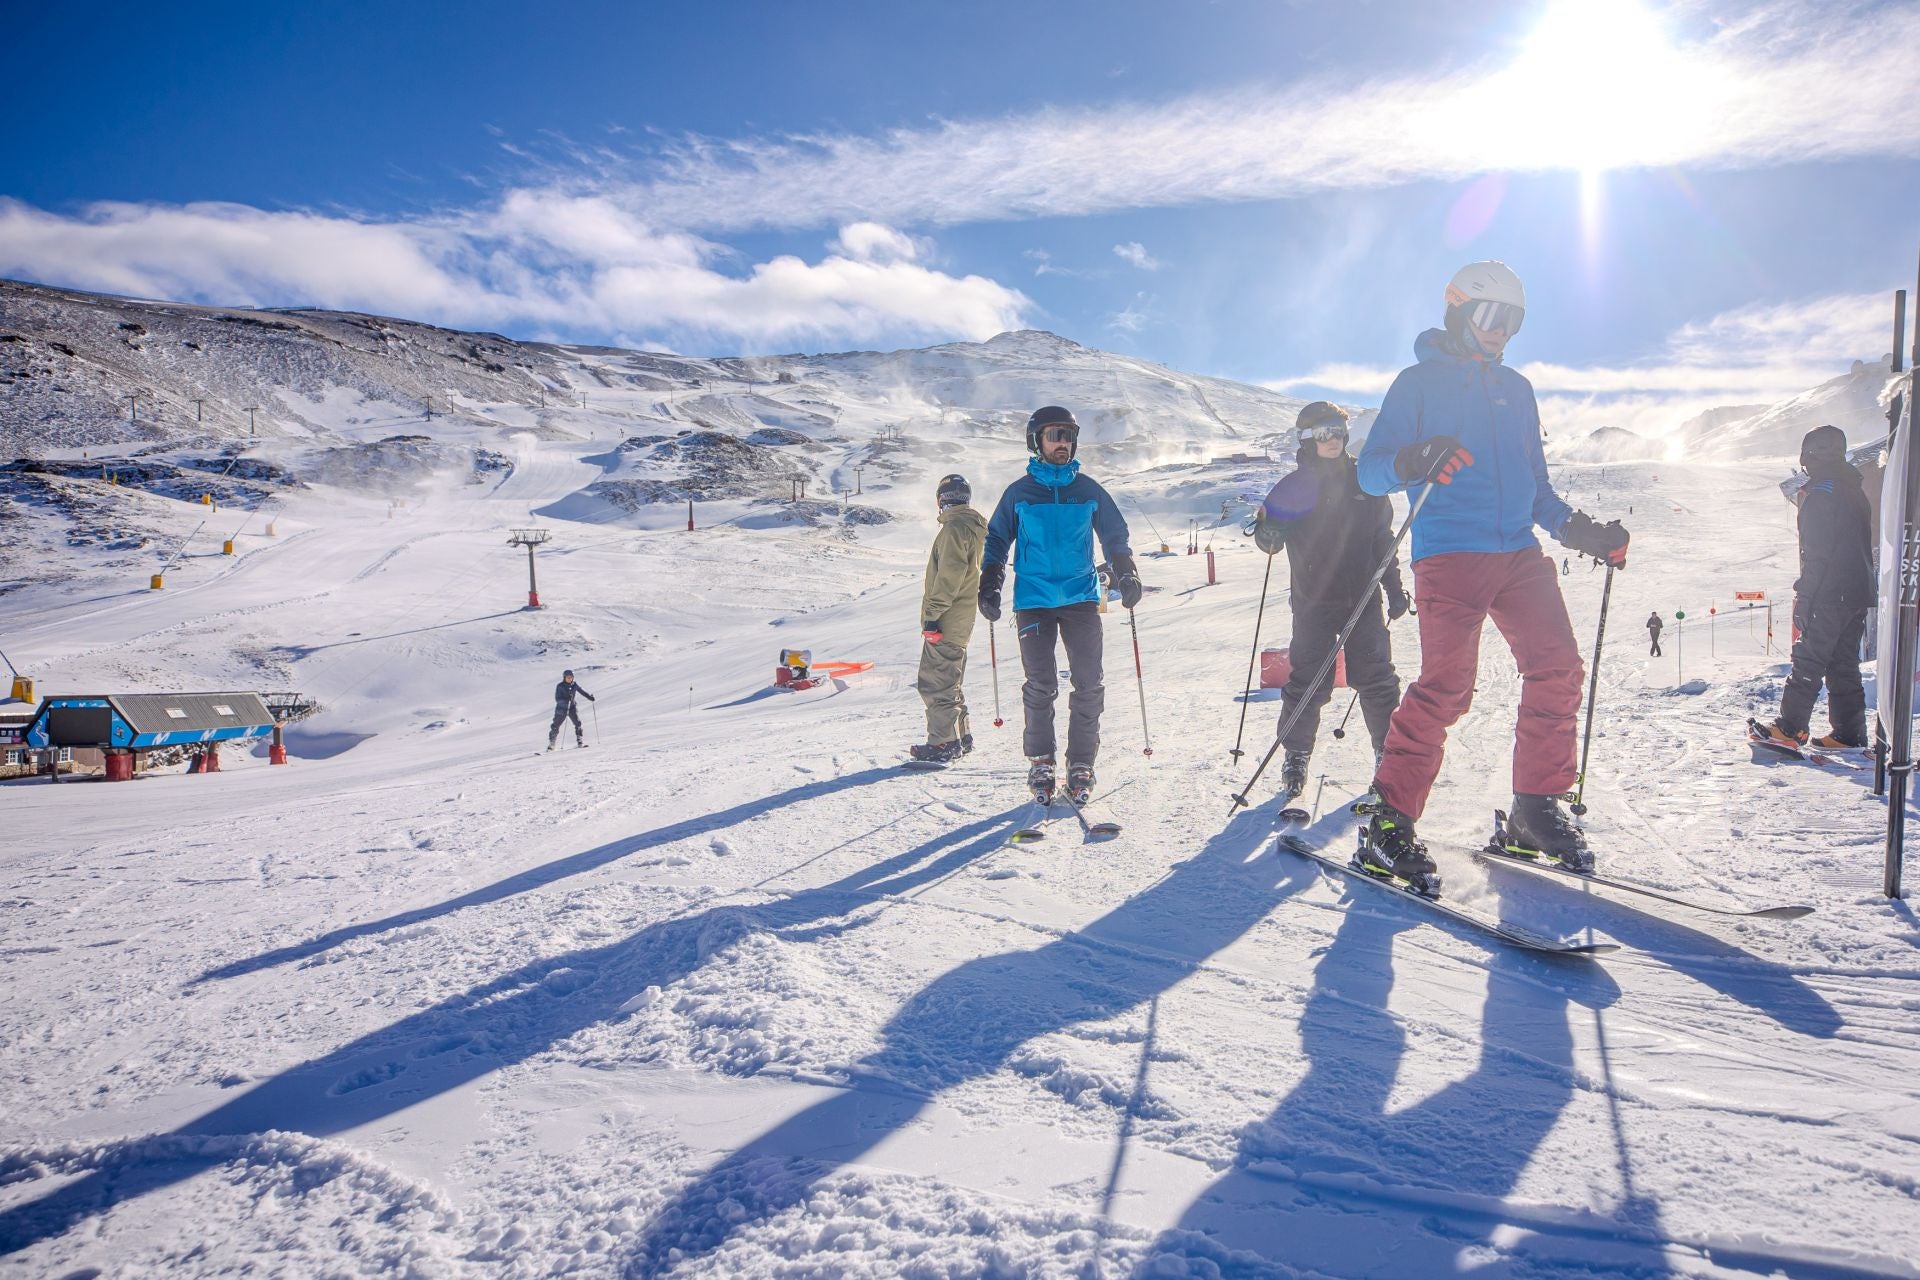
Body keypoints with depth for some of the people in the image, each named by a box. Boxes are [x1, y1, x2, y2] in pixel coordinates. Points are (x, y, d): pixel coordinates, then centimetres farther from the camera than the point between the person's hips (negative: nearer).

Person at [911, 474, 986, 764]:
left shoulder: (955, 528, -15)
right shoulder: (975, 528, 16)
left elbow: (949, 575, -22)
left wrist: (933, 614, -20)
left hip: (946, 621, -10)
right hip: (961, 620, 10)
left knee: (935, 682, -6)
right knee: (950, 680, 18)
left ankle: (943, 744, -5)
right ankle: (960, 737, 24)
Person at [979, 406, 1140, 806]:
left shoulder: (1088, 491, 9)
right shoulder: (1019, 492, 6)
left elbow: (1115, 536, 15)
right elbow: (997, 541, 12)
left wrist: (1127, 576, 1)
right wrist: (989, 588, 2)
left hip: (1080, 597, 1)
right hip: (1033, 600, -1)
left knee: (1088, 684, -3)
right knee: (1040, 685, -4)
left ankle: (1081, 765, 6)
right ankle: (1041, 763, 9)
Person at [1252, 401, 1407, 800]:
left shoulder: (1363, 481, 7)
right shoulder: (1294, 486, -1)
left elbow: (1383, 538, 13)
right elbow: (1269, 536, -2)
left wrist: (1394, 587, 11)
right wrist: (1268, 535, -27)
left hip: (1363, 597, 2)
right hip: (1314, 600, -2)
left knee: (1376, 678, 2)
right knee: (1308, 681, -3)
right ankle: (1296, 756, 11)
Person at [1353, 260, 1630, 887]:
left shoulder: (1516, 390, 23)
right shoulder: (1419, 382, 6)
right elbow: (1371, 469, -5)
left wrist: (1580, 530, 13)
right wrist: (1413, 463, -26)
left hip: (1518, 551, 6)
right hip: (1449, 551, -6)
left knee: (1557, 669, -5)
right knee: (1446, 683, -16)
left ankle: (1536, 809, 7)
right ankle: (1388, 818, -9)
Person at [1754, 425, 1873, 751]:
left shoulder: (1820, 493, -13)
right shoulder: (1853, 490, 16)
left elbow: (1817, 554, -18)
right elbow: (1865, 547, 20)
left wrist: (1804, 598, -17)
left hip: (1829, 594, -8)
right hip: (1857, 593, 9)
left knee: (1808, 662, -7)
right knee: (1844, 666, 10)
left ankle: (1789, 729, -7)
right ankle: (1849, 734, 11)